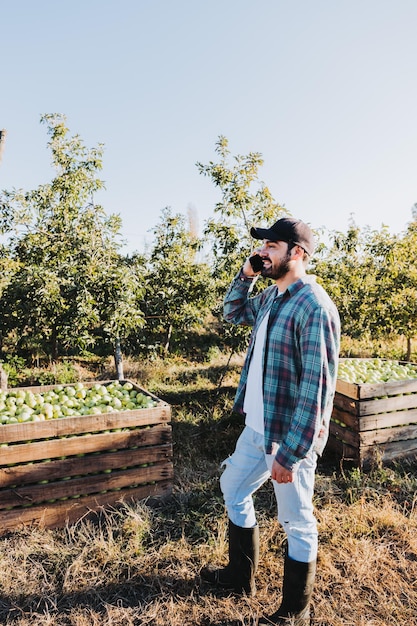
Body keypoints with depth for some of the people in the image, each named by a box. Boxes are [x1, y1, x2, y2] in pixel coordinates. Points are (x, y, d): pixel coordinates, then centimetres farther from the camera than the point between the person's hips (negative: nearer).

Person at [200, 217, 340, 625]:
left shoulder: (313, 307, -22)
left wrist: (290, 452, -22)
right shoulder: (271, 296, 5)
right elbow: (233, 312, 24)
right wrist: (245, 274, 6)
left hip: (290, 434, -9)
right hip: (257, 426, 9)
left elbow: (317, 388, -24)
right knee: (233, 489, 24)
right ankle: (240, 576, 46)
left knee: (296, 521, 10)